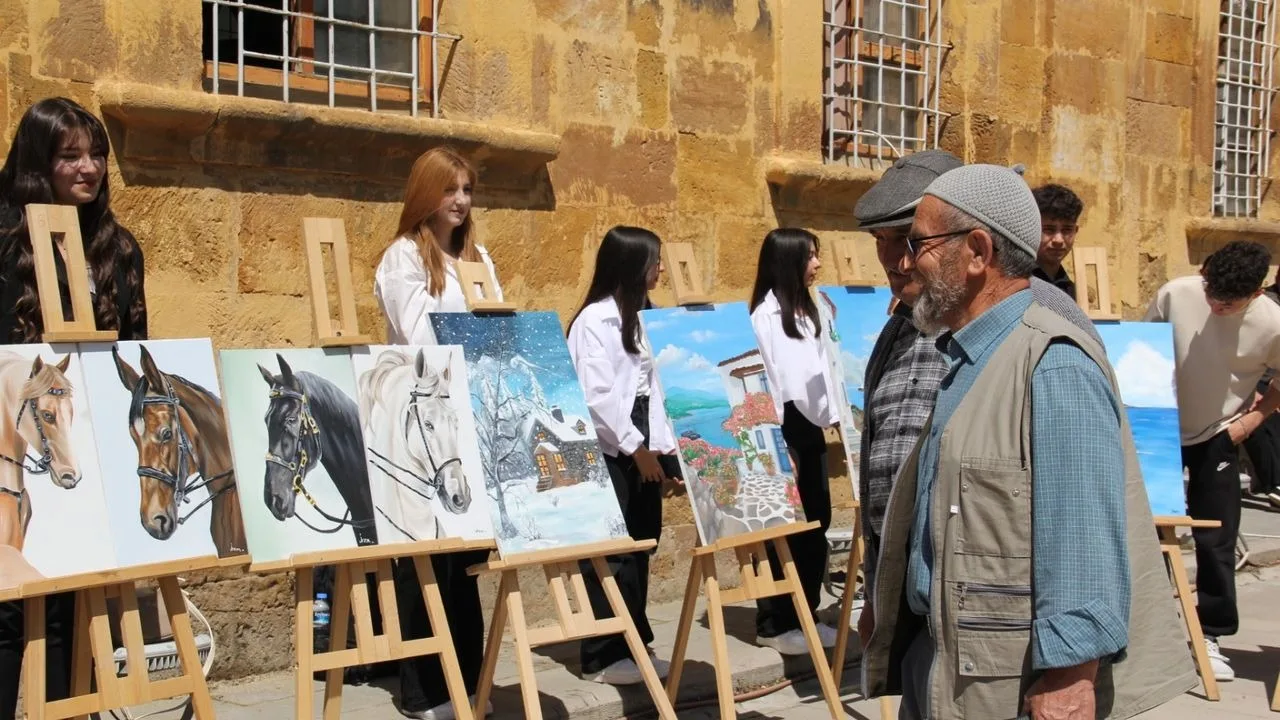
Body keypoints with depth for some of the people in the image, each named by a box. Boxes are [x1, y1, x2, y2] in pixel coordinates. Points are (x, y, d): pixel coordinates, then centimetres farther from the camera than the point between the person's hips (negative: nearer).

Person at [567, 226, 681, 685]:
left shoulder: (636, 316, 15)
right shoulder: (595, 319, -11)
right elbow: (597, 395, -18)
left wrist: (664, 444, 8)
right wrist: (636, 446, -14)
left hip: (641, 449, 9)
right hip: (609, 452, -9)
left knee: (639, 547, 11)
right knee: (609, 553, -5)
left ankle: (632, 645, 20)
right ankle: (603, 657, 3)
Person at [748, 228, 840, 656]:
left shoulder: (807, 308, 16)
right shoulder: (767, 314, -11)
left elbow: (819, 368, 11)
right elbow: (786, 379, -15)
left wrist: (828, 413, 1)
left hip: (808, 426, 8)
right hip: (783, 428, -8)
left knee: (816, 523, 10)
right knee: (787, 526, -4)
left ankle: (806, 616, 20)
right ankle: (775, 624, 5)